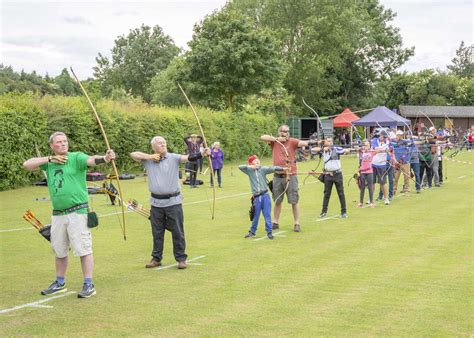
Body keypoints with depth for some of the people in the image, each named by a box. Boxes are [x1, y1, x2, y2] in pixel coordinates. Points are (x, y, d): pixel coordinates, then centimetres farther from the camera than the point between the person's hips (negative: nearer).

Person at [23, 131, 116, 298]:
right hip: (58, 214, 6)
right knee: (59, 251, 18)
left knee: (83, 248, -4)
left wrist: (105, 158, -47)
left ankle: (89, 285, 3)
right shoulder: (49, 163, 10)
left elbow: (92, 160, -24)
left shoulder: (76, 157, -6)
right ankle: (60, 283, 33)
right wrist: (49, 159, -6)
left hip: (77, 212, -6)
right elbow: (26, 165, 4)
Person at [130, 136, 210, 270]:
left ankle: (181, 258, 14)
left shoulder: (173, 158, -5)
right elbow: (133, 154, 1)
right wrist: (149, 157, -9)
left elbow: (189, 157, -19)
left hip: (173, 202, -2)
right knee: (157, 232, 13)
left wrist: (202, 153, -37)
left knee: (177, 231, 3)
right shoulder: (149, 160, 4)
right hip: (156, 203, 3)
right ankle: (156, 258, 26)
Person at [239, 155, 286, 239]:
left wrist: (282, 168, -23)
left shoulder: (263, 169, 1)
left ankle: (269, 232, 10)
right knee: (255, 215, 10)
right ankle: (252, 231, 25)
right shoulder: (249, 171, 5)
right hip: (256, 197, 1)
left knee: (267, 214, 1)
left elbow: (272, 168, -11)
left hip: (265, 195, -1)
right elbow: (240, 167, -2)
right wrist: (249, 166, -12)